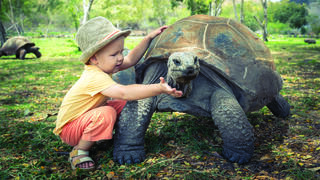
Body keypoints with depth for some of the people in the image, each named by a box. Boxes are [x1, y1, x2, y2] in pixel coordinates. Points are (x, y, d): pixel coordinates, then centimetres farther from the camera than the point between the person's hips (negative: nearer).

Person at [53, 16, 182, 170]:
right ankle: (79, 151, -14)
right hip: (68, 128, -9)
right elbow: (124, 92, -49)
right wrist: (159, 89, -57)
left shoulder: (102, 66, -5)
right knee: (106, 113, -36)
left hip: (85, 116, 9)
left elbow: (131, 59, 4)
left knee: (125, 104, -3)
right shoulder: (95, 77, -34)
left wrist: (148, 38, -3)